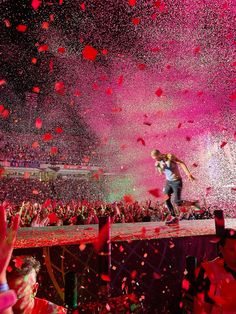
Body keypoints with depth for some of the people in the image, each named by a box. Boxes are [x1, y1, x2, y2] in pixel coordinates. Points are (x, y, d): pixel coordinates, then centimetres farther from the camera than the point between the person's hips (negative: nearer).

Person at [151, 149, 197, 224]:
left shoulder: (169, 156, -17)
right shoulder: (159, 162, 2)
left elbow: (182, 163, -20)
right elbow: (161, 173, 2)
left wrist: (188, 174, -28)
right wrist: (158, 167, -17)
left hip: (176, 181, -7)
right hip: (168, 181, 7)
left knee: (177, 202, -12)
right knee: (167, 200, 0)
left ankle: (193, 203, 12)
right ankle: (174, 218, 14)